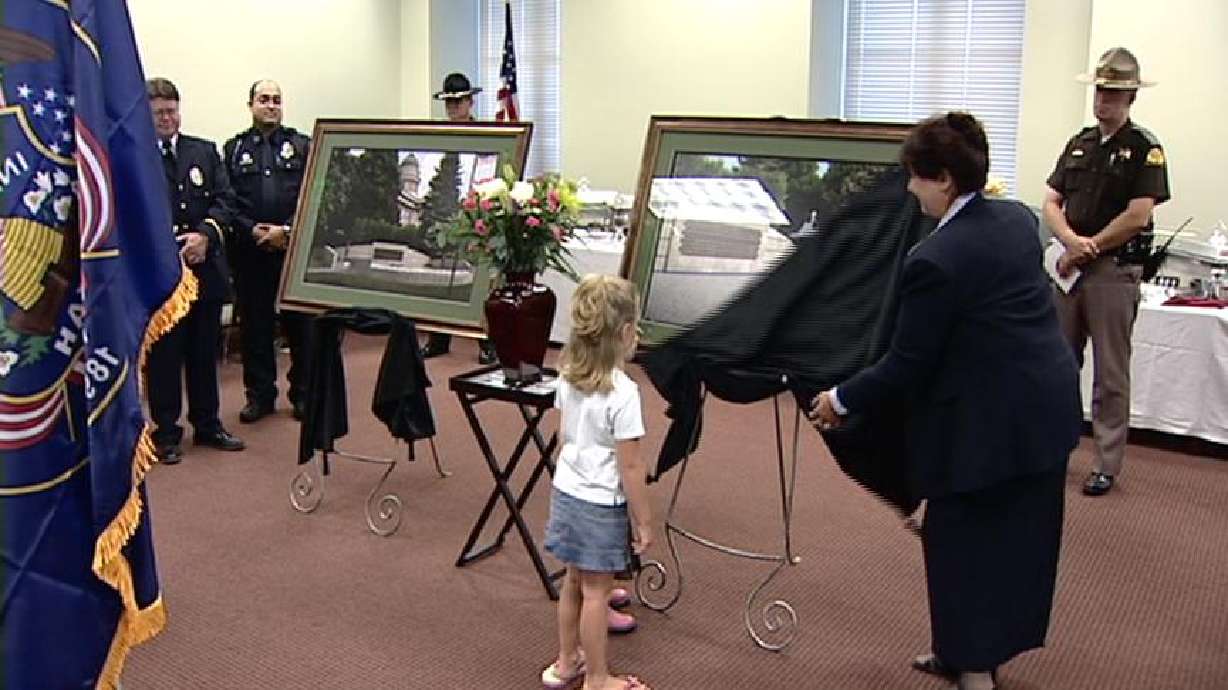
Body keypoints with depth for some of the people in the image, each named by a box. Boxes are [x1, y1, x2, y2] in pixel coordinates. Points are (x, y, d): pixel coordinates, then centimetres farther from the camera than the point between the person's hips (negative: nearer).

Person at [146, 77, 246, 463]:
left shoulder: (205, 152, 11)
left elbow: (224, 200, 5)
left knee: (205, 352, 13)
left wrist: (205, 234, -13)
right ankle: (166, 432, 15)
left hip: (205, 269, 4)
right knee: (163, 356, 4)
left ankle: (207, 425, 26)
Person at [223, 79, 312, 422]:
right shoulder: (234, 149, 10)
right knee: (254, 325, 6)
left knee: (300, 324, 3)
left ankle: (303, 393, 14)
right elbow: (227, 201, 3)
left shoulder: (302, 146, 8)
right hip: (250, 250, 1)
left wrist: (286, 230, -11)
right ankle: (260, 394, 16)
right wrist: (253, 230, -10)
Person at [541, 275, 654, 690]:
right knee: (596, 591, 6)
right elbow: (630, 467, -20)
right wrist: (644, 520, -11)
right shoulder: (623, 392, -24)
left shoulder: (567, 377, -1)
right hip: (602, 504, -7)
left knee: (574, 582, 20)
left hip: (566, 492, 7)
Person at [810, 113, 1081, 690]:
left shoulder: (936, 259, -21)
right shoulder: (1018, 219, 3)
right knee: (1019, 534, 19)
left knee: (961, 539, 9)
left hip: (987, 420, -9)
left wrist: (841, 400, -1)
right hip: (1048, 405, 9)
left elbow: (907, 365, -15)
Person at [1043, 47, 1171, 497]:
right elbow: (1051, 203, 8)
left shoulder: (1144, 148, -5)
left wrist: (1086, 250, -10)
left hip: (1115, 270, -5)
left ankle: (1107, 465, 9)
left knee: (1110, 375, 1)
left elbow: (1137, 215, -14)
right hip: (1070, 268, 6)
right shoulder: (1079, 143, 12)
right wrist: (1071, 240, -11)